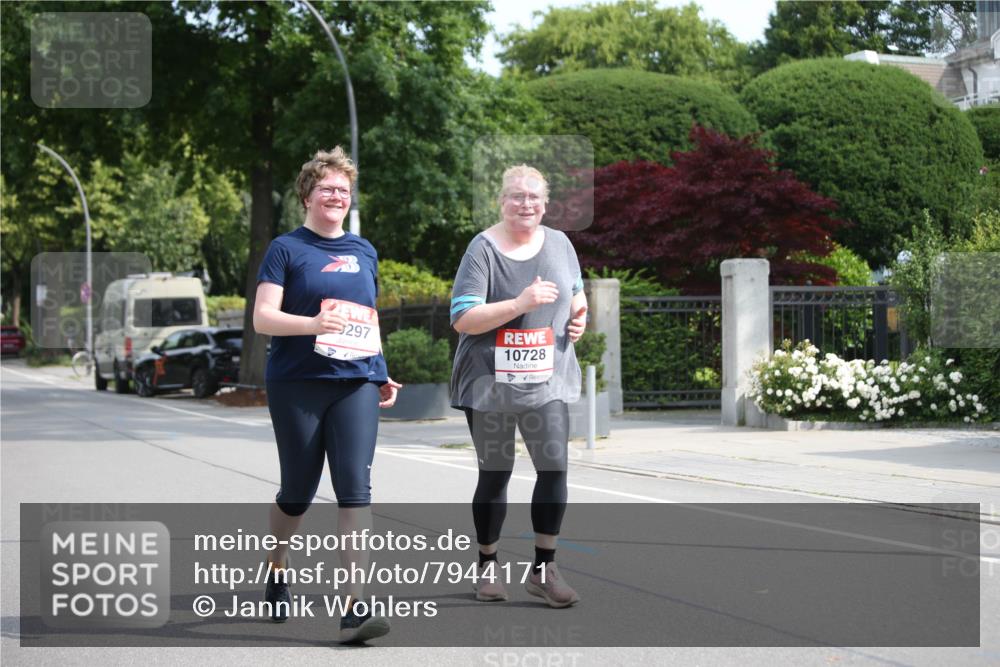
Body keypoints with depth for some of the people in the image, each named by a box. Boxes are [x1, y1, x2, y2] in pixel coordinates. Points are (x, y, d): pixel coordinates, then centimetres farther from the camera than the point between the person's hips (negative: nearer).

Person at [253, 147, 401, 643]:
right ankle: (276, 567, 36)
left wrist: (383, 375, 17)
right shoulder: (287, 249, 0)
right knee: (298, 491, 6)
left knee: (355, 488, -10)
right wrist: (314, 324, -24)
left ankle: (354, 607, -14)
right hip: (297, 385, -3)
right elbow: (262, 318, -8)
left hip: (356, 384, 3)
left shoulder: (364, 252, 15)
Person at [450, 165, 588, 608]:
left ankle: (544, 568, 3)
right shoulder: (484, 249, -9)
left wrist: (579, 316, 2)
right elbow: (463, 319, -16)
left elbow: (576, 293, 24)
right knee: (495, 474, 7)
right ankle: (488, 566, 24)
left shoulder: (559, 244, 6)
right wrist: (520, 304, -25)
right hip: (490, 383, -3)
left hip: (546, 381, 3)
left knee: (554, 467, -8)